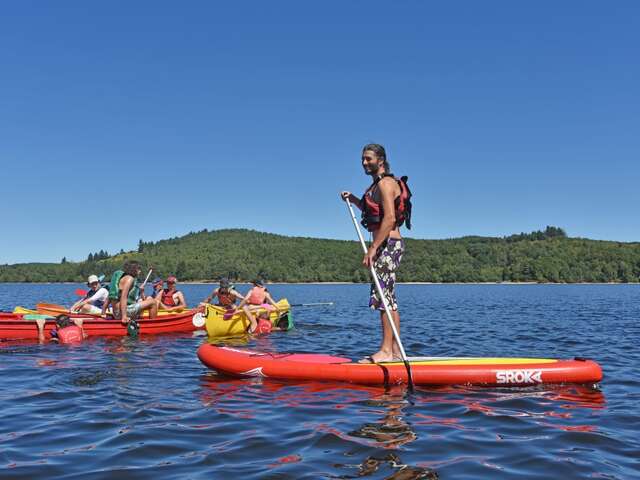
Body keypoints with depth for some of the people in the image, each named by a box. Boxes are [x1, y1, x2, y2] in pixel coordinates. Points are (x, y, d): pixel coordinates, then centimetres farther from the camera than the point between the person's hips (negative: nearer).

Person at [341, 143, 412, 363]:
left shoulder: (385, 183, -11)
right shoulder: (378, 184, 20)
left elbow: (389, 218, -22)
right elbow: (372, 212, 35)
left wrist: (373, 248, -25)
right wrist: (353, 199, 21)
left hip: (388, 245, -10)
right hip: (387, 246, 10)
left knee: (383, 296, -11)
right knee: (389, 298, 10)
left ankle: (386, 351, -10)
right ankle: (394, 350, 14)